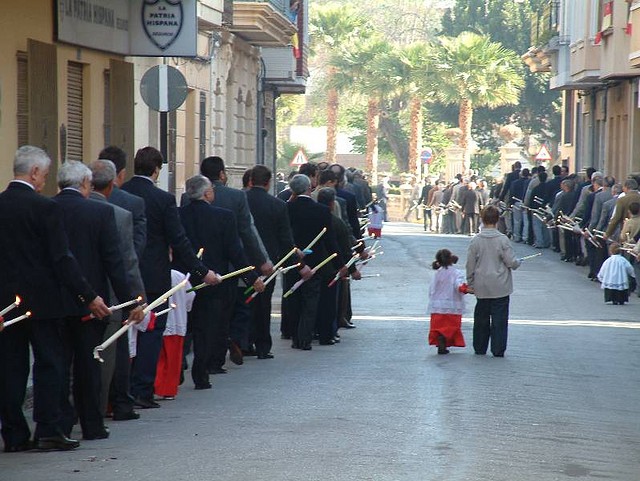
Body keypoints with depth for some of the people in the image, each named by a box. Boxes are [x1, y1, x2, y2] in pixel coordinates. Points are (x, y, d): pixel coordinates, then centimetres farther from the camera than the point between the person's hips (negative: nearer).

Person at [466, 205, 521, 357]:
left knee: (481, 318, 14)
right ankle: (498, 349, 3)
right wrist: (517, 262, 13)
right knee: (499, 319, 3)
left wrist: (470, 284, 12)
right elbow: (511, 262, -11)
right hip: (501, 287, -2)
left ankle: (480, 348, 20)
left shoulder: (475, 240, -5)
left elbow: (470, 265, 0)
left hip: (482, 288, 2)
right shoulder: (502, 239, -12)